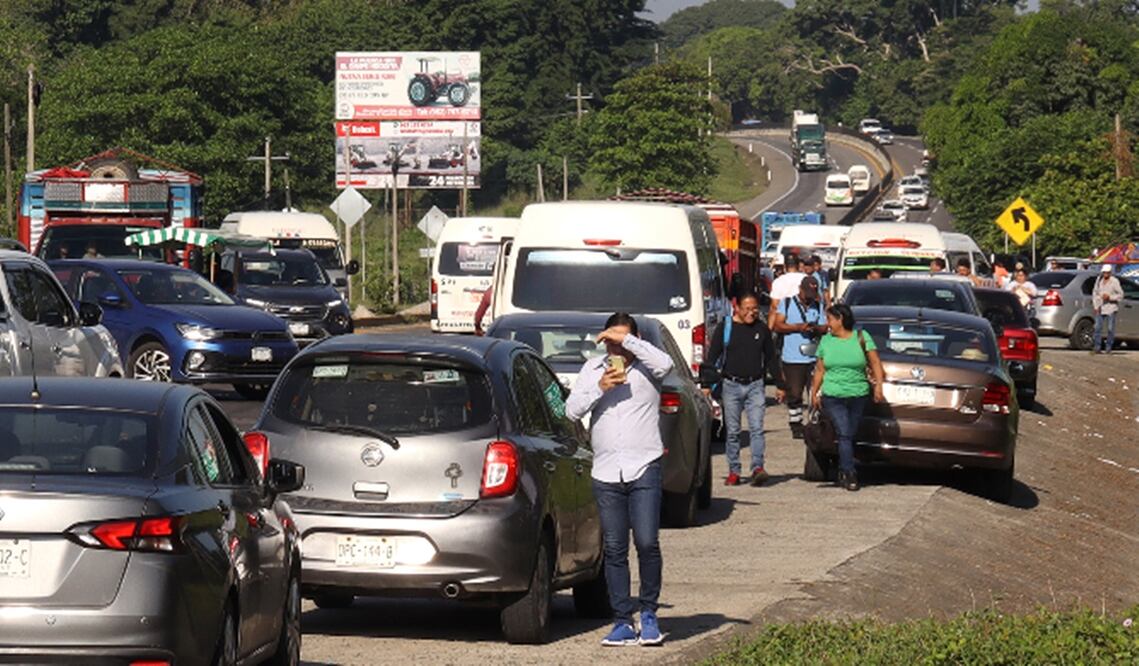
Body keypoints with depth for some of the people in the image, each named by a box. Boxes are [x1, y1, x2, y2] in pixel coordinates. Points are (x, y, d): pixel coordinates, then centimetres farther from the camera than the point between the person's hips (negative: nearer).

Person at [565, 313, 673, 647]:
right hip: (606, 472, 3)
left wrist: (627, 340, -19)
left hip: (644, 469, -3)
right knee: (614, 550, 3)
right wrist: (599, 388, -9)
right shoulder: (593, 368, 12)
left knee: (647, 543, -11)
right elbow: (572, 410, 5)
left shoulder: (646, 366, 2)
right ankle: (623, 622, 7)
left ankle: (649, 612, 7)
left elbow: (665, 363, -22)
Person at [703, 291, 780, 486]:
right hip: (731, 385, -1)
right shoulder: (725, 328, 1)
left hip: (755, 385, 1)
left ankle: (758, 467, -17)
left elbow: (770, 359, 17)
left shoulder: (762, 329, 8)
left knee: (757, 428, -11)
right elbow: (712, 357, 4)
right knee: (733, 431, 4)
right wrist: (707, 384, -2)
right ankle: (733, 471, 9)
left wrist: (779, 385, 18)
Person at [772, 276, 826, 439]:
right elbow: (778, 326, -1)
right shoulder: (787, 303, 6)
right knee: (794, 395, -1)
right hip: (792, 358, -2)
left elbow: (825, 328, 11)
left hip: (814, 357, 2)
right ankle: (796, 425, 8)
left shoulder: (818, 307, 15)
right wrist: (797, 328, -14)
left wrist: (816, 329, -11)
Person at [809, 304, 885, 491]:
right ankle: (849, 474, -14)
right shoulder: (826, 341, 10)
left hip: (858, 396, 0)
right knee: (844, 434, -12)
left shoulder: (861, 337, 2)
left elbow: (875, 363, 1)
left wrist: (878, 385, -10)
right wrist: (814, 393, 9)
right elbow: (819, 370, 14)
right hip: (833, 397, 0)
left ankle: (843, 473, 17)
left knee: (851, 436, 4)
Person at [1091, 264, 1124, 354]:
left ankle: (1108, 348, 7)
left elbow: (1120, 295, -5)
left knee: (1110, 329, 0)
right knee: (1098, 327, 0)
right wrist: (1096, 305, 3)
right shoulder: (1099, 280, 5)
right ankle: (1096, 348, 5)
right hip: (1100, 309, 4)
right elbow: (1095, 293, 11)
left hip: (1111, 309, -4)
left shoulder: (1114, 281, -8)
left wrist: (1109, 297, -17)